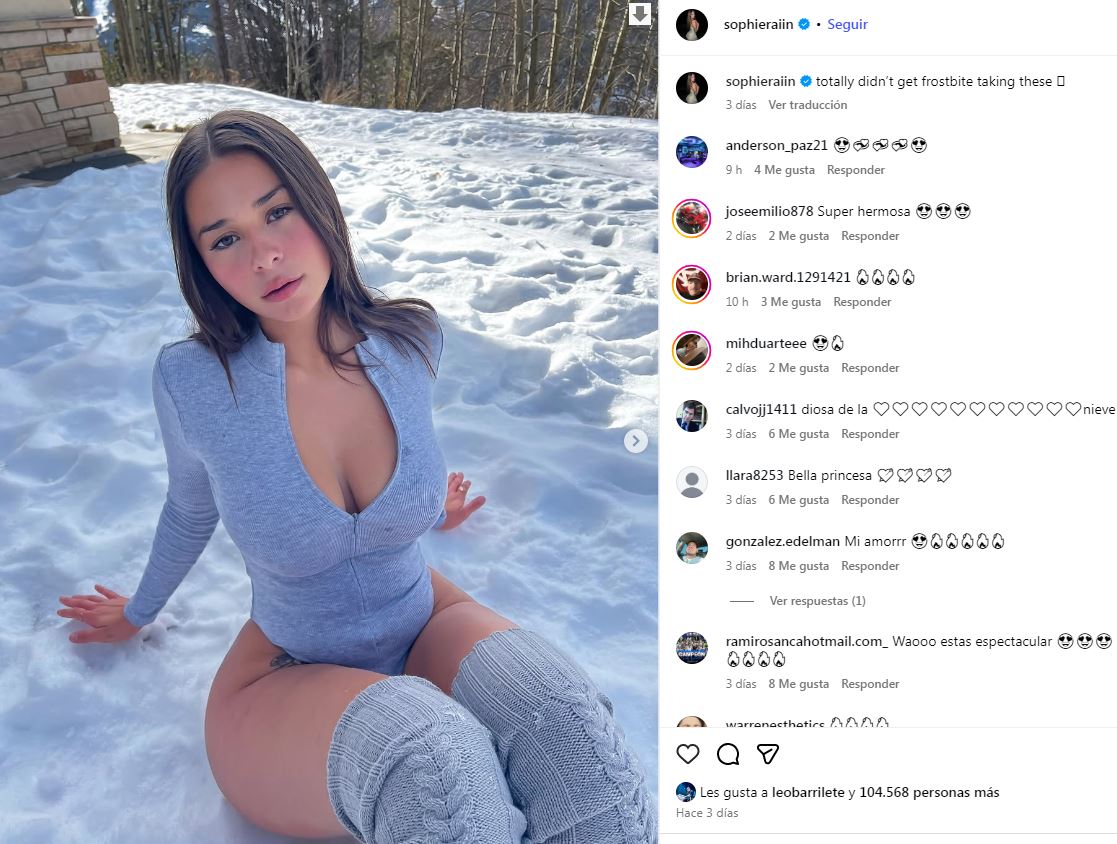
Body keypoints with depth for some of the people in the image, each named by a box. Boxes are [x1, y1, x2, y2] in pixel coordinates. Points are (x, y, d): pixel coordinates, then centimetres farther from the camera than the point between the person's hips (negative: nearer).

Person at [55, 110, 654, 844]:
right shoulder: (191, 380, -18)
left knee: (571, 727, -32)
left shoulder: (412, 342, -12)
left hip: (425, 625, 3)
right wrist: (140, 611, 24)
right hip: (284, 681, -2)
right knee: (433, 759, -39)